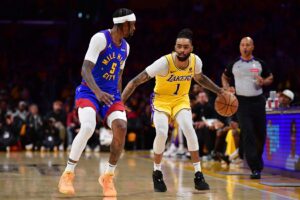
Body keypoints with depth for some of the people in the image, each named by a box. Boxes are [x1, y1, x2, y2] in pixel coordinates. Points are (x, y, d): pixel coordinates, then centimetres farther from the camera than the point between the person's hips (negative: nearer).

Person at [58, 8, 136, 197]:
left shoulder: (125, 47, 10)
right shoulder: (100, 38, -13)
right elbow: (85, 69, -22)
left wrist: (118, 101, 20)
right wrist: (98, 92, -37)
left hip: (110, 94, 6)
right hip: (89, 91, -6)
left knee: (121, 128, -18)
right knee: (88, 127, -29)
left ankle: (108, 176, -2)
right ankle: (67, 175, -14)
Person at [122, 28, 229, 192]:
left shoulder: (196, 61, -16)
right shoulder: (164, 62, -31)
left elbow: (199, 78, 10)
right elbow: (136, 81, -28)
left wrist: (220, 91, 7)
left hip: (181, 99, 3)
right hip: (161, 99, -3)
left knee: (189, 129, -20)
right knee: (162, 133, -23)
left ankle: (198, 175, -10)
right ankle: (157, 173, 1)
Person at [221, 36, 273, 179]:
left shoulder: (259, 64, 4)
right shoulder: (234, 64, 4)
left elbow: (270, 77, 15)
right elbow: (224, 77, 19)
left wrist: (264, 82, -7)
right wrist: (227, 88, 0)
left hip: (258, 101, 2)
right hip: (242, 102, -2)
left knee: (261, 134, 7)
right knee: (247, 135, -12)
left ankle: (258, 159, 35)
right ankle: (255, 168, -13)